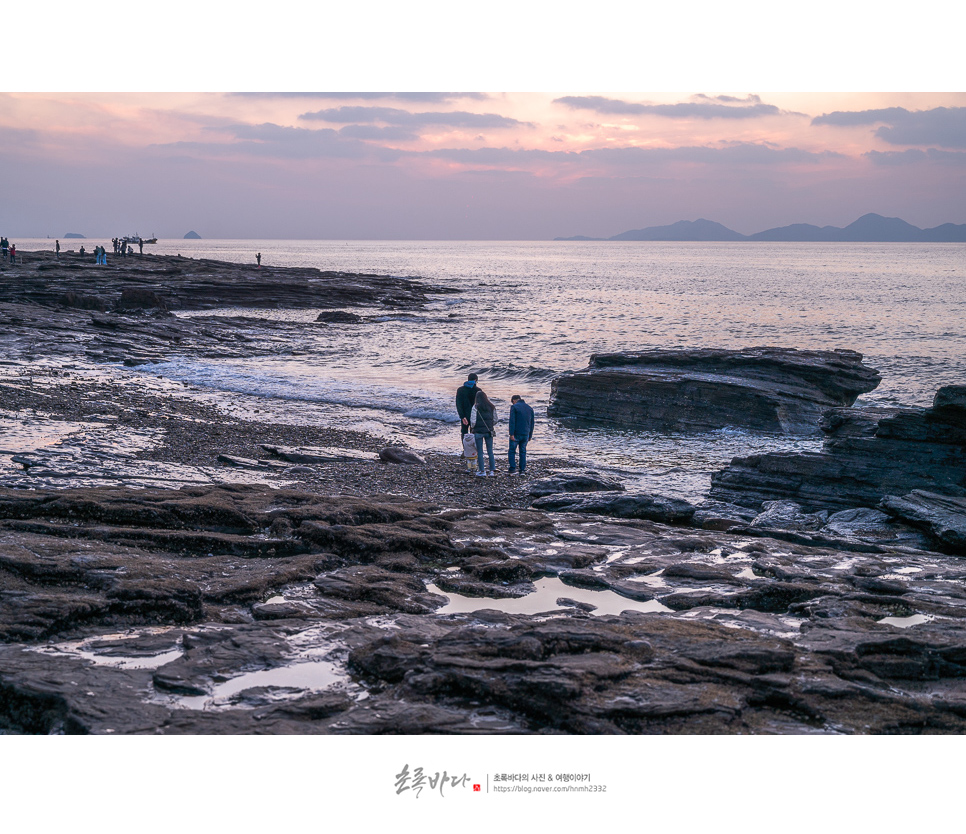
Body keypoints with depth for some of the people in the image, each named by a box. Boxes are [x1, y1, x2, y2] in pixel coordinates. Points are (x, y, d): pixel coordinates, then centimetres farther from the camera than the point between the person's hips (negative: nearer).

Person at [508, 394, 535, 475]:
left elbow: (512, 421, -14)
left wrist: (511, 434, -16)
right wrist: (530, 436, 18)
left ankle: (513, 469, -3)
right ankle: (522, 470, 11)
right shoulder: (530, 408, 11)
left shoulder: (514, 407, -6)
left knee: (512, 451, 4)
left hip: (516, 434, -5)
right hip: (526, 434, 5)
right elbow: (532, 423, 14)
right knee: (523, 452, 13)